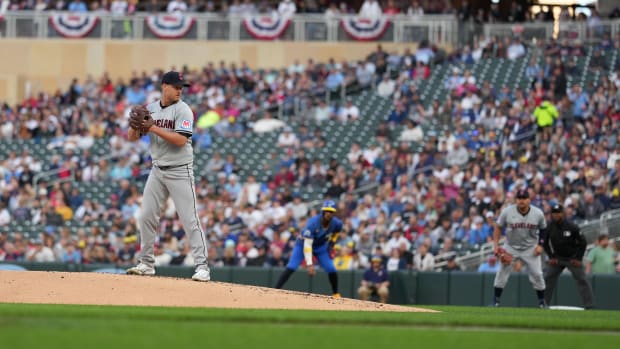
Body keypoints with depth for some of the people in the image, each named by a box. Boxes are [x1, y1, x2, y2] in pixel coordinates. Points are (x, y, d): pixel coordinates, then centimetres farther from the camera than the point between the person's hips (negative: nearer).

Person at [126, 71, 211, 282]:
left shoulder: (183, 110, -9)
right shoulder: (150, 110, 8)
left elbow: (181, 140, -21)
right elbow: (132, 137, 7)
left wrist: (153, 128, -21)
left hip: (180, 171, -6)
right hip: (157, 170, 6)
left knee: (190, 219, -9)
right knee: (146, 217, 6)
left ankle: (202, 266, -9)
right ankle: (147, 263, 17)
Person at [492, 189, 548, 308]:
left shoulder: (538, 213, -11)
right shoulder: (507, 212, -14)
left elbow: (544, 230, 4)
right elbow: (498, 227, -2)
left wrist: (540, 245, -7)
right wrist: (496, 245, -9)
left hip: (530, 248, 0)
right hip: (510, 247, 0)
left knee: (537, 274, -2)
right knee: (502, 272, -6)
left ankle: (542, 301, 13)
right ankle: (496, 300, 3)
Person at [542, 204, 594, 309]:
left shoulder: (572, 227, -18)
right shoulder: (549, 228, -7)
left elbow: (583, 243, -10)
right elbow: (545, 243, 8)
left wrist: (578, 258, -11)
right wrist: (551, 257, 0)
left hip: (573, 258, -4)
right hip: (557, 258, 4)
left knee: (581, 280, -9)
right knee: (548, 279, 0)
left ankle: (588, 305, -10)